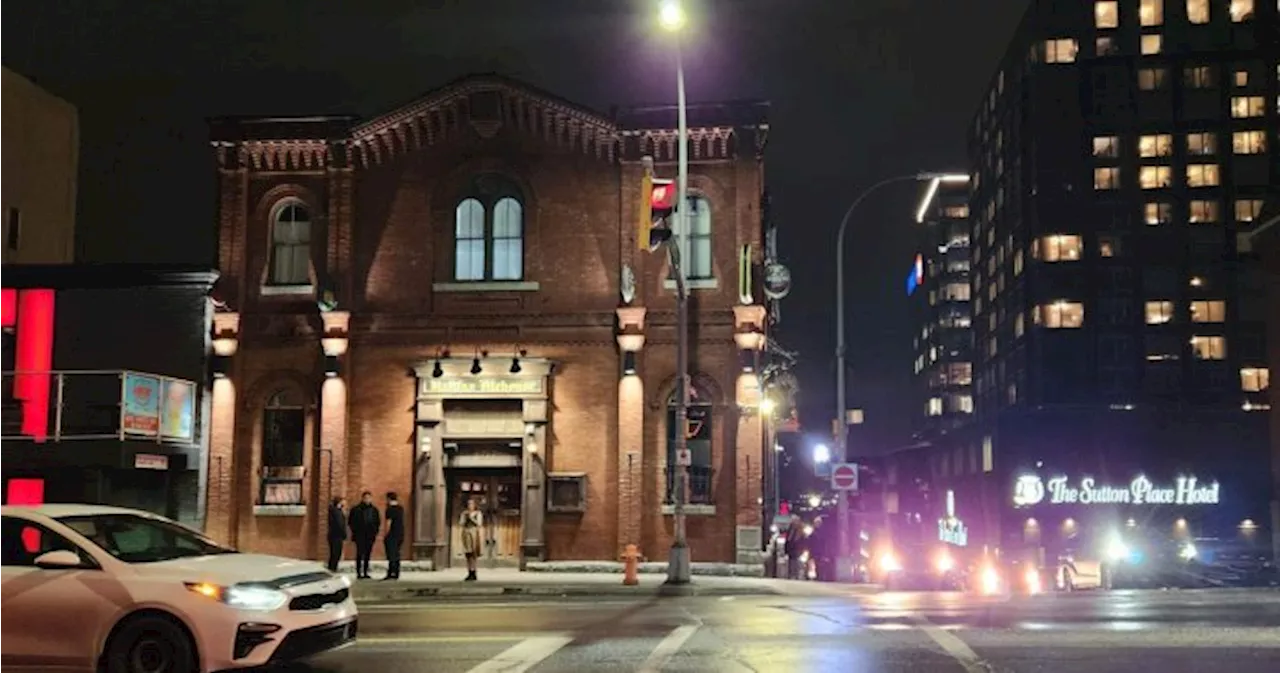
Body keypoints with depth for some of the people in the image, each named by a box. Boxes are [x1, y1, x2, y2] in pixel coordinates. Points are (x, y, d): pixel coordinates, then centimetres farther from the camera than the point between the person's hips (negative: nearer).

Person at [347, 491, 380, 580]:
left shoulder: (374, 510, 11)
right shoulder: (356, 509, 0)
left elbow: (378, 522, 17)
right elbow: (351, 521, 2)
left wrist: (375, 532, 6)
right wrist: (355, 532, -3)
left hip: (370, 536, 4)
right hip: (359, 536, -4)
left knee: (367, 555, 5)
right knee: (360, 554, -9)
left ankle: (365, 572, 10)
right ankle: (358, 573, -8)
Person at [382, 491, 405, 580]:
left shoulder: (390, 509, -12)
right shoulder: (401, 509, 11)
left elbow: (388, 524, -15)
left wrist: (385, 535, -10)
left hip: (392, 536, -8)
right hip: (400, 535, 8)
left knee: (391, 556, -7)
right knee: (396, 556, 12)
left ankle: (390, 574, -9)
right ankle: (396, 574, 12)